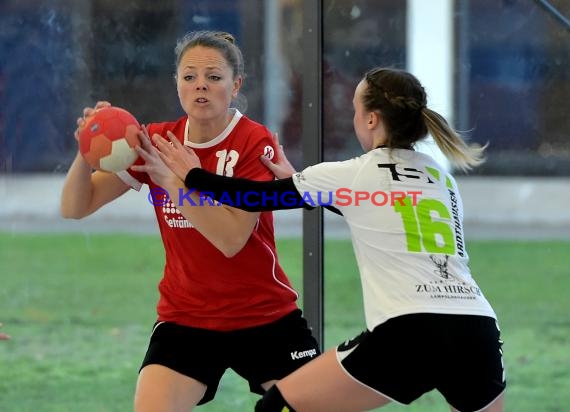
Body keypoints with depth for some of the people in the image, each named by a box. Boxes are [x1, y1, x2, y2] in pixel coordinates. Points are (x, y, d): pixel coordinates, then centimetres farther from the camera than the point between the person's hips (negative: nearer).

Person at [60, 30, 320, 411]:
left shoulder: (255, 142, -12)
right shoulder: (156, 141, -2)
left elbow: (232, 238, -23)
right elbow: (74, 208, -5)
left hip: (267, 318, -1)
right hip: (184, 320, 1)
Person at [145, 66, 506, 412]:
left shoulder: (353, 174, 6)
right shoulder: (442, 176, 21)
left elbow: (258, 197, 14)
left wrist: (191, 174, 29)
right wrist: (300, 180, 42)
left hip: (410, 335, -5)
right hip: (478, 333, 5)